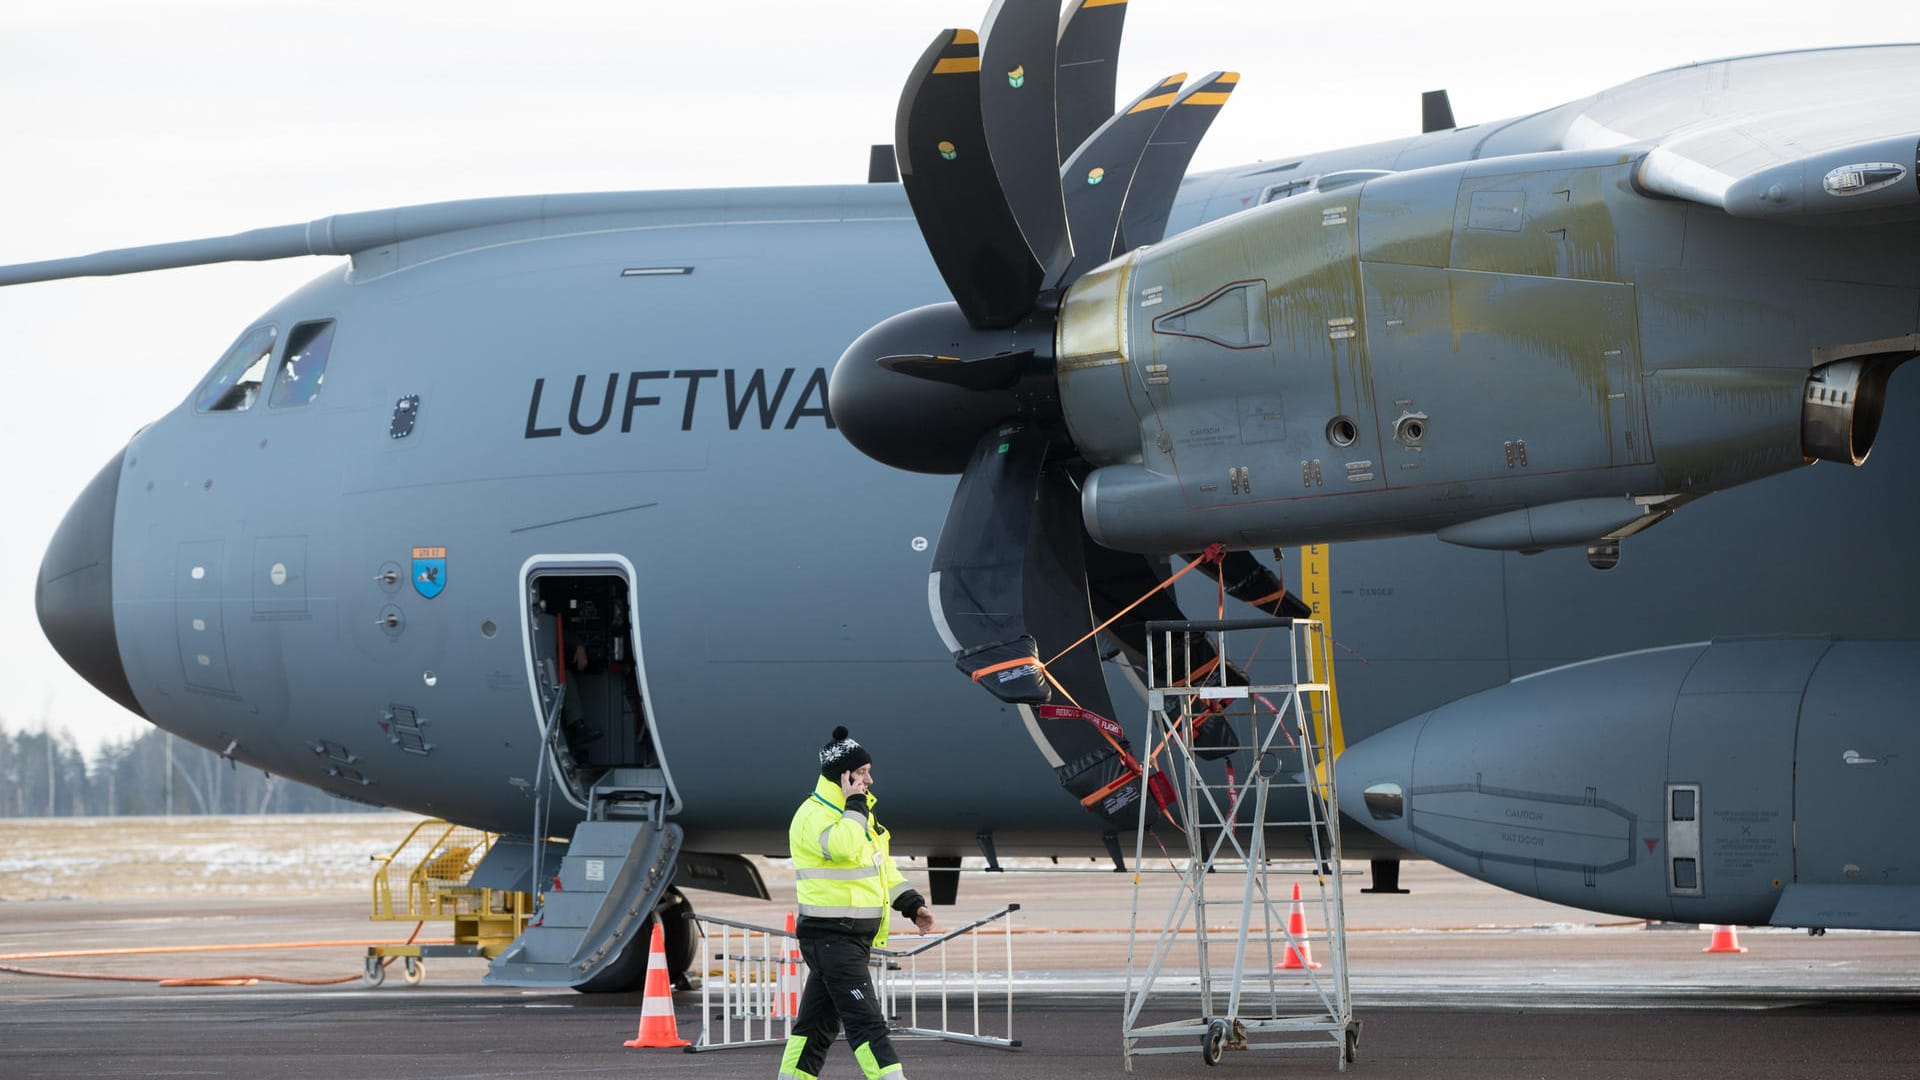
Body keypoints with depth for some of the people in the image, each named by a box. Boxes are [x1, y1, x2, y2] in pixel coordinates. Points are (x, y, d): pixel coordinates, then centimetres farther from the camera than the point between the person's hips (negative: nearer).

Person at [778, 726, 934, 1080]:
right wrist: (854, 806, -21)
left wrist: (912, 904, 17)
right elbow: (844, 847, -34)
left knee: (818, 1024, 14)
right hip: (831, 938, -10)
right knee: (867, 1023, -15)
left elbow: (882, 865, 25)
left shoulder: (857, 812, 16)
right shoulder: (813, 816, -15)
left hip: (854, 938, 10)